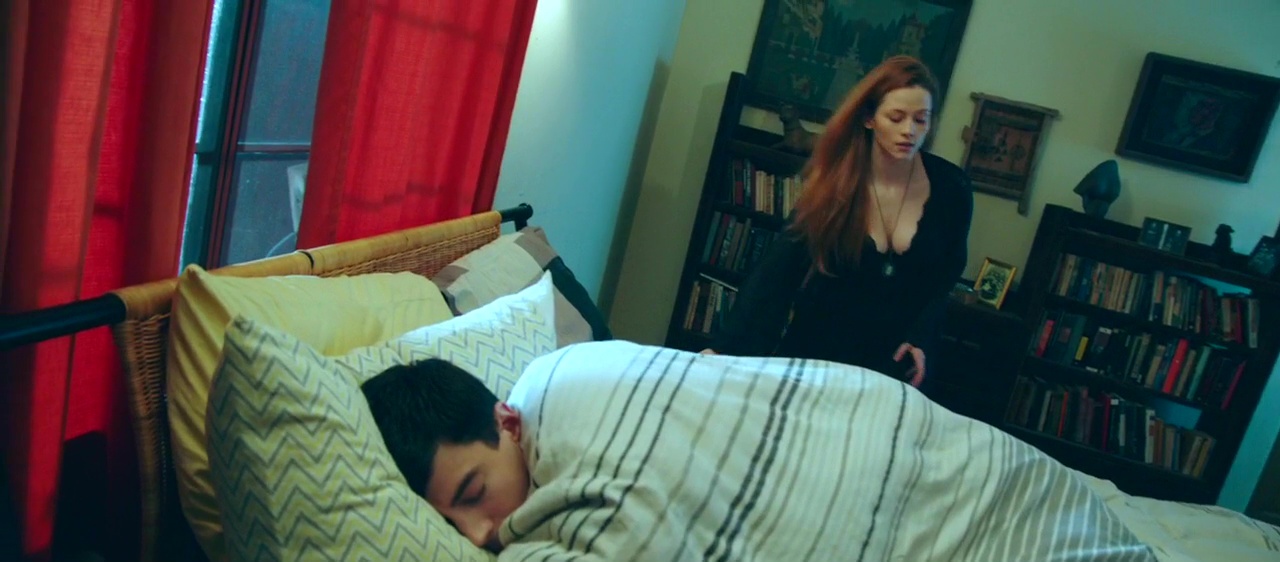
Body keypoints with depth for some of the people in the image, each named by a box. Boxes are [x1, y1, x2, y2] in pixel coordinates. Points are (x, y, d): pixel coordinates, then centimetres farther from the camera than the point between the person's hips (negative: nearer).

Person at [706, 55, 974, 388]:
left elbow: (948, 272, 4)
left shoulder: (951, 188, -12)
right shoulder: (835, 180, -17)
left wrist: (921, 338, -11)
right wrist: (725, 346, -35)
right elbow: (778, 267, -25)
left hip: (891, 360, 1)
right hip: (815, 347, -1)